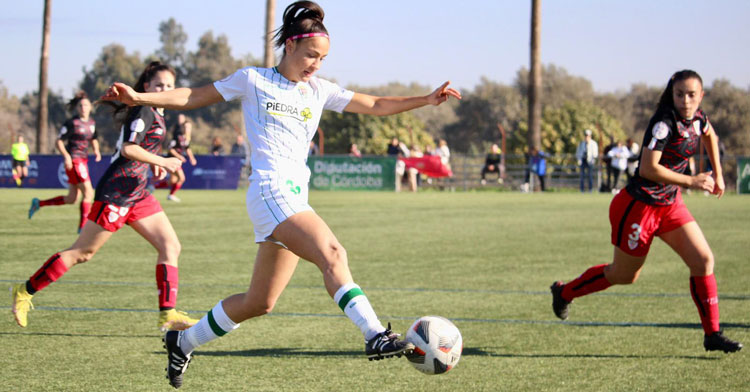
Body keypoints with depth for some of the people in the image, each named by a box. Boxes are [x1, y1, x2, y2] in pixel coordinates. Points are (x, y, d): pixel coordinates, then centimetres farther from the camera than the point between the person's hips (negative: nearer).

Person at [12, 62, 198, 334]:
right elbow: (128, 149, -24)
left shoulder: (156, 115, 17)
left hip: (136, 194, 10)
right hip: (117, 192, -10)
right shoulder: (144, 112, -13)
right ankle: (26, 292, 7)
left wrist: (154, 163, 16)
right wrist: (161, 161, -20)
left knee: (171, 246, 0)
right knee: (82, 252, -4)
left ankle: (168, 314, -2)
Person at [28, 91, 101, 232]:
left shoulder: (91, 122, 10)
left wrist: (96, 150, 5)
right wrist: (67, 156, -22)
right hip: (73, 161, -8)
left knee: (72, 199, 11)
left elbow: (93, 140, 25)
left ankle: (39, 203, 24)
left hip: (83, 161, 8)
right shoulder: (72, 123, -11)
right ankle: (83, 226, -4)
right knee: (88, 193, -11)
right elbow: (58, 142, -9)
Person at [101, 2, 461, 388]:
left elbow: (376, 105, 16)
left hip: (295, 197, 7)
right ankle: (375, 335, -40)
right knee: (332, 254, -28)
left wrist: (427, 99, 5)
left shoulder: (319, 91, 16)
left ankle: (183, 341, 29)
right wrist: (138, 97, -2)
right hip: (271, 190, -7)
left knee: (259, 302, 11)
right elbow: (192, 97, 8)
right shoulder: (252, 80, 4)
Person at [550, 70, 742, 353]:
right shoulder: (664, 123, -25)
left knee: (704, 261, -5)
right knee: (623, 275, 9)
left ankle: (712, 335, 4)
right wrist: (691, 181, -25)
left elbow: (710, 136, 25)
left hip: (670, 204, 7)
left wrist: (717, 175, 21)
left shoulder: (696, 117, 0)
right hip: (639, 205, -7)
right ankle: (564, 292, 33)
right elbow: (648, 168, -31)